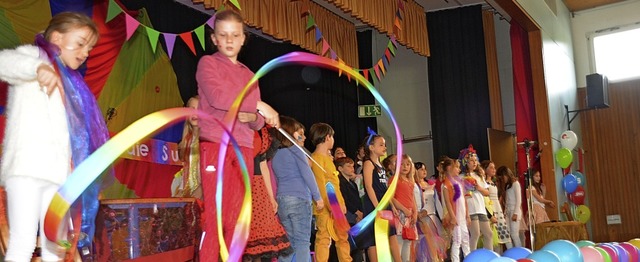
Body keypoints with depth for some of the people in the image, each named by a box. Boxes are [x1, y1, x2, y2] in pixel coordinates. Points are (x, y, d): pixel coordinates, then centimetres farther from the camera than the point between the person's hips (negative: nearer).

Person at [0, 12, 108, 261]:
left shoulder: (70, 82, 26)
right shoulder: (33, 54, 9)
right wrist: (38, 67, -30)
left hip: (58, 173, 7)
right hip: (26, 166, -6)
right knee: (23, 242, -13)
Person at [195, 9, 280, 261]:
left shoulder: (249, 75, 20)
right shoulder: (207, 63, 5)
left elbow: (258, 123, 17)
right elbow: (217, 96, -15)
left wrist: (251, 116, -7)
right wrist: (258, 105, -14)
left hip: (243, 149, 5)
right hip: (215, 145, -5)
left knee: (237, 219, 5)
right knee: (215, 216, -9)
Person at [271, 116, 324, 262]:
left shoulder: (275, 154, 19)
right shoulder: (295, 149, 0)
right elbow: (307, 174, -7)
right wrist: (318, 197, -6)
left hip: (282, 200, 6)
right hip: (299, 198, -6)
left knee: (289, 242, 9)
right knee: (303, 240, -5)